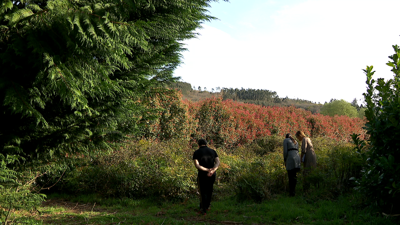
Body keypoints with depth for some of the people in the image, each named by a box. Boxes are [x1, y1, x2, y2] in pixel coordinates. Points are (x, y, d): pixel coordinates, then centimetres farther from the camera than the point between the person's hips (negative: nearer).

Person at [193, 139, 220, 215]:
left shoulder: (196, 153, -6)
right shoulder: (213, 151, 3)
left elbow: (196, 165, -18)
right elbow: (218, 162, -10)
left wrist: (207, 170, -23)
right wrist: (212, 171, -25)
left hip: (202, 175, -3)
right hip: (212, 175, 3)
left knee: (203, 192, 12)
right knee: (209, 190, 22)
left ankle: (203, 209, 13)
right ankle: (207, 205, 37)